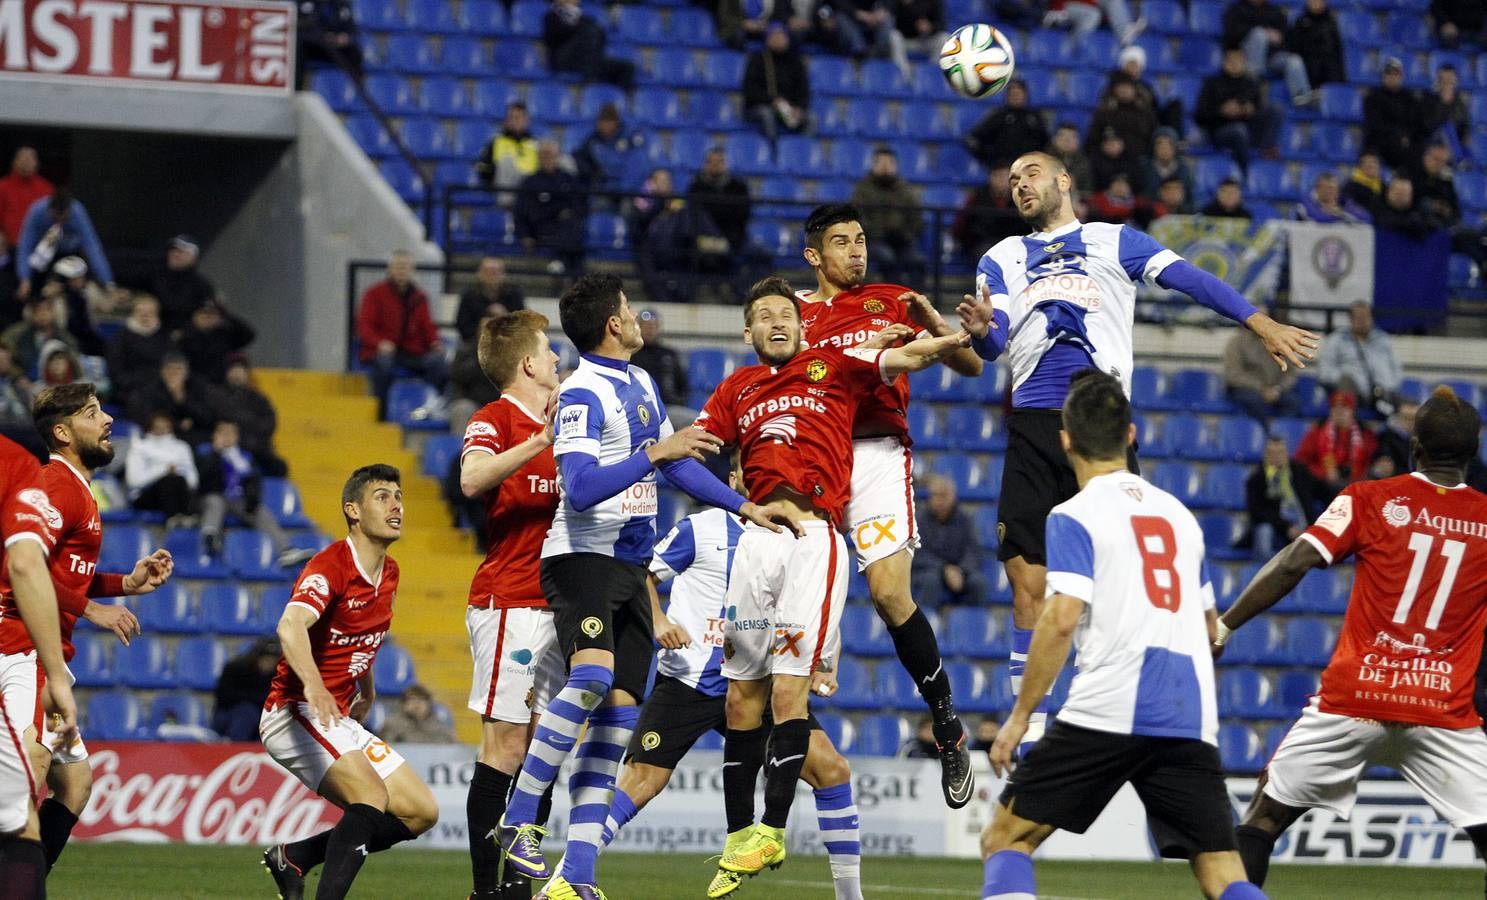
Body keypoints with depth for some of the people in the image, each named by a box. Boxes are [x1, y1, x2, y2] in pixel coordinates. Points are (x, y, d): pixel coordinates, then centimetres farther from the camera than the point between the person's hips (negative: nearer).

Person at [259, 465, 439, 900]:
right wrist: (312, 684, -54)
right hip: (295, 714, -9)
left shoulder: (388, 574, 10)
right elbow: (291, 626, -37)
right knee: (373, 797, -29)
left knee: (421, 812, 4)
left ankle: (293, 857, 10)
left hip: (341, 720, 9)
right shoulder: (330, 567, -17)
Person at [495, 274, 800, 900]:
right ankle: (517, 823, -21)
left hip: (631, 565, 9)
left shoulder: (641, 384, 15)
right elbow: (580, 488, -24)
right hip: (581, 557, -9)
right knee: (592, 677, -30)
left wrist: (745, 507, 23)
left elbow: (676, 464, 26)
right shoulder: (584, 395, -14)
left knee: (619, 709, 0)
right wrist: (656, 453, -26)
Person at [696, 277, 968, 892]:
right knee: (742, 693, 4)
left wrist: (961, 338, -12)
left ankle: (772, 830, -9)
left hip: (816, 536, -4)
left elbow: (906, 358, 3)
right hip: (756, 538, 4)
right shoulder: (737, 390, 21)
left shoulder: (833, 365, 12)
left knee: (789, 687, -11)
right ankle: (739, 836, 12)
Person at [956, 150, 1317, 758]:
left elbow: (1189, 279, 2)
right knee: (1027, 576, -3)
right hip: (1032, 427, 2)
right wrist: (980, 331, -18)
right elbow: (994, 345, 7)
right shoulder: (1002, 260, 20)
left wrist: (1261, 325, -8)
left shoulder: (1114, 242, 13)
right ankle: (1030, 720, 2)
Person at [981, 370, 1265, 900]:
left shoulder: (1074, 517, 0)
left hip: (1105, 714, -5)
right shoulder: (1179, 514, 19)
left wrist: (1020, 716, -7)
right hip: (1190, 719, 5)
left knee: (1006, 838, 5)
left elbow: (1062, 619, -12)